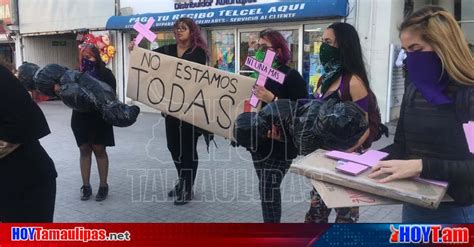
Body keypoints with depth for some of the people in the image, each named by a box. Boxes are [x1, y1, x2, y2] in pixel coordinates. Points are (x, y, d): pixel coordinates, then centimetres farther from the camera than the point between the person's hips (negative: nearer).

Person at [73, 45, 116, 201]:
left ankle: (103, 185, 15)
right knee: (84, 150, 9)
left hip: (99, 117, -3)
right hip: (81, 117, 3)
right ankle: (86, 186, 18)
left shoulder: (105, 73, -3)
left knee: (99, 150, 4)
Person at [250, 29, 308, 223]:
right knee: (269, 190, 16)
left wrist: (273, 100, -26)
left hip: (279, 145, -7)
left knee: (268, 191, -5)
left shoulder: (291, 76, -11)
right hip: (259, 142, 7)